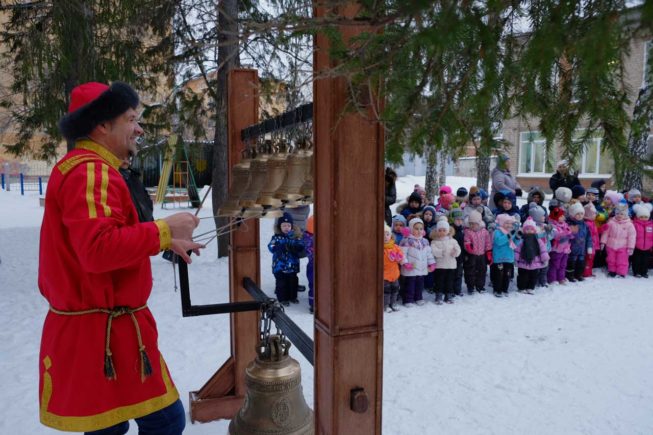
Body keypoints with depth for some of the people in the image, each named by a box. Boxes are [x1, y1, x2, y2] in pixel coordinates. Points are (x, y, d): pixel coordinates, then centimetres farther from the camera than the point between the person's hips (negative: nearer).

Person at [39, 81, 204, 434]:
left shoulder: (84, 168, 17)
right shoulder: (90, 171, -18)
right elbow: (99, 249, -30)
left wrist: (165, 243, 12)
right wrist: (164, 230, -21)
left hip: (94, 330, 11)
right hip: (104, 334, -11)